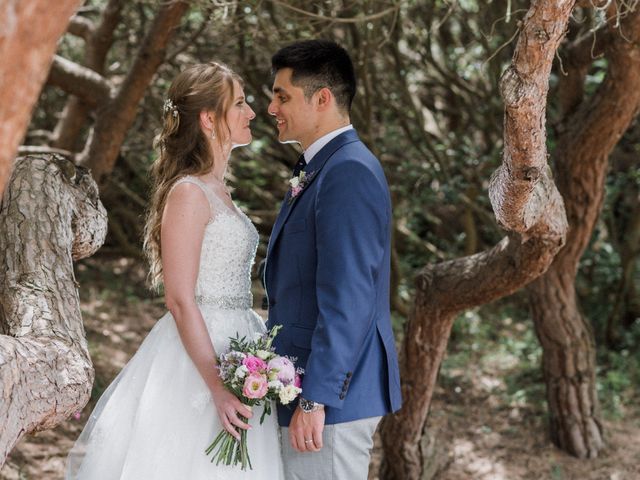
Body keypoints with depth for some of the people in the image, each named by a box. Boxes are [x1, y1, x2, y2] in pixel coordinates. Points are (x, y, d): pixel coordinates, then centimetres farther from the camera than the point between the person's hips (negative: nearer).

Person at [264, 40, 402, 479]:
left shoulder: (349, 172, -16)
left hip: (332, 395, -10)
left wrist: (315, 400, -23)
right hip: (308, 390, 10)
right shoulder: (320, 169, 16)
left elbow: (348, 299, -22)